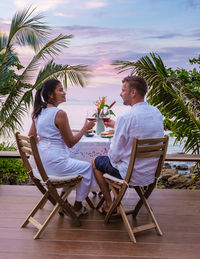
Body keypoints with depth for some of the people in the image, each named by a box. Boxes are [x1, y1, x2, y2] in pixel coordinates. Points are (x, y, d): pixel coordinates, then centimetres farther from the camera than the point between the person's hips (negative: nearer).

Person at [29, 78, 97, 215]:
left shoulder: (38, 113, 7)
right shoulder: (60, 114, -18)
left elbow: (31, 137, 14)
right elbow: (70, 142, -13)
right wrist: (85, 128, -1)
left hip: (41, 162, 9)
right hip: (55, 162, -9)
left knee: (71, 162, 34)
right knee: (88, 167, 11)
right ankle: (77, 207, 22)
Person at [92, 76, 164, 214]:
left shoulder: (126, 117, -25)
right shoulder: (157, 113, -2)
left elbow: (115, 154, -19)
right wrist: (115, 125, 20)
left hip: (131, 174, -7)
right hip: (151, 173, 7)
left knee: (96, 161, 18)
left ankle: (109, 204, 25)